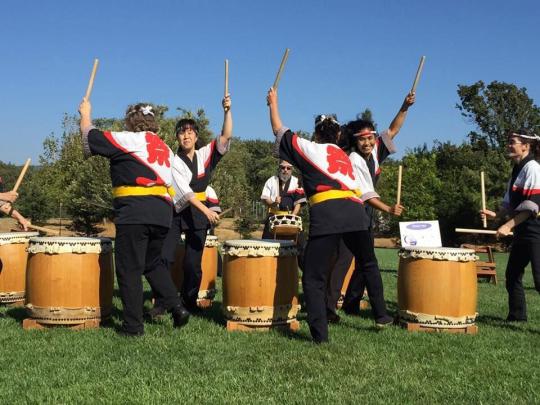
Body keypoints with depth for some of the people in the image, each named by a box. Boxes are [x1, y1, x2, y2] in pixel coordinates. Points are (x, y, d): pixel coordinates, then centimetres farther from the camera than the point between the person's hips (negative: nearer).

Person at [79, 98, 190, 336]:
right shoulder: (166, 149, 21)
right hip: (162, 213, 7)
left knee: (129, 270, 1)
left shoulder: (129, 140, -1)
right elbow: (177, 186, 21)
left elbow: (91, 137, 5)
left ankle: (133, 326, 4)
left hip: (134, 214, -7)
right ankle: (177, 307, 11)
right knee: (153, 265, 22)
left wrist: (86, 115, 23)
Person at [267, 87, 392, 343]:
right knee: (368, 265, 27)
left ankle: (320, 334, -7)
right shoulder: (345, 156, 32)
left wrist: (273, 103, 40)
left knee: (313, 277, 0)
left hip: (327, 213, -4)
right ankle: (381, 315, 28)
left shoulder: (310, 148, 19)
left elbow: (280, 131, 28)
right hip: (356, 210, 5)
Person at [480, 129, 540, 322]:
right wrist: (495, 214, 7)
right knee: (512, 275, 14)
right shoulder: (517, 169, 14)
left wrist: (508, 225, -22)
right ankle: (516, 316, 26)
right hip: (522, 230, 10)